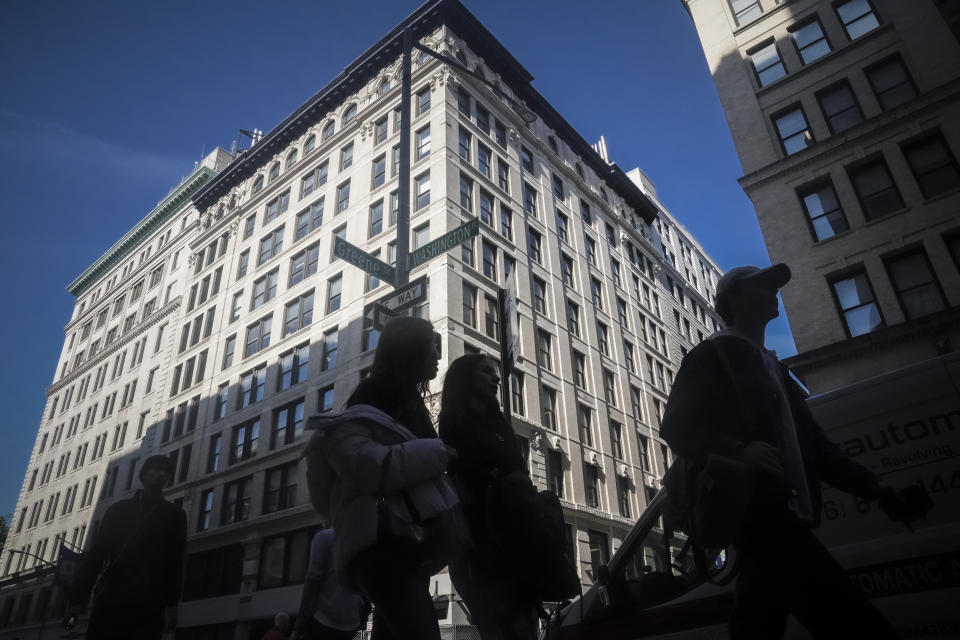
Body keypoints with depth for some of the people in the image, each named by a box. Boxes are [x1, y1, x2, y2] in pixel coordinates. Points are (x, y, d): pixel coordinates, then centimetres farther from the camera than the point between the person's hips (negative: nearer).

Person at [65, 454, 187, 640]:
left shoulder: (174, 515, 13)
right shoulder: (119, 509, 17)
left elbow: (175, 561, 4)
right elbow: (96, 553, 11)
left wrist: (171, 604, -6)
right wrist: (77, 597, 2)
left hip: (149, 605, -1)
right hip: (109, 599, 2)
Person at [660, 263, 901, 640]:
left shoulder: (772, 366, 28)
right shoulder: (712, 356, 3)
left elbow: (811, 442, 29)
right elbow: (677, 427, -10)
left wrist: (871, 488, 19)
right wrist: (738, 451, -27)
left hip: (782, 514, 8)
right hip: (757, 509, -8)